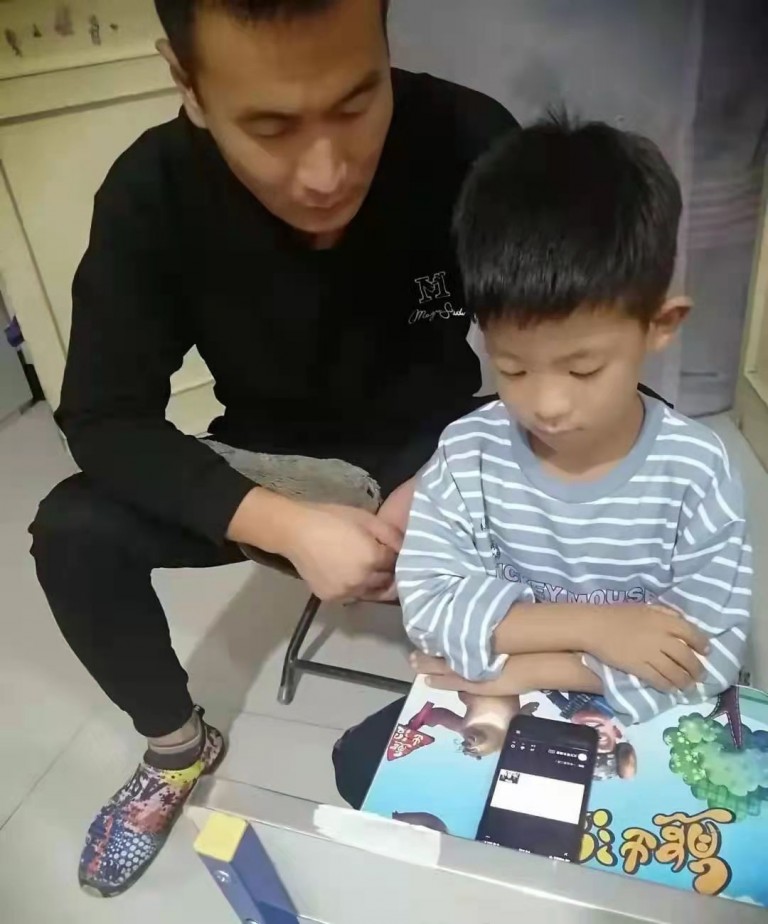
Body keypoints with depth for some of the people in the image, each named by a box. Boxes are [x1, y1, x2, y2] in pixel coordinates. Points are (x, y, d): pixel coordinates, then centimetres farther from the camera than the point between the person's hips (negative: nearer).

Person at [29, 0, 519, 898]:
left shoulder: (469, 142, -24)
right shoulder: (150, 194, -20)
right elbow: (103, 420, -19)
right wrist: (285, 525, -33)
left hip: (433, 452, 0)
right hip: (269, 465, 1)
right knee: (70, 534, -18)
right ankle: (176, 747, 11)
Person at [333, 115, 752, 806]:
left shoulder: (695, 471, -19)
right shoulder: (469, 453, -16)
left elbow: (712, 654, -19)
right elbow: (428, 601, -20)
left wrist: (531, 668, -23)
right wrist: (588, 625, -28)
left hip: (638, 723, 0)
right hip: (489, 712, 1)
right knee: (360, 761, -12)